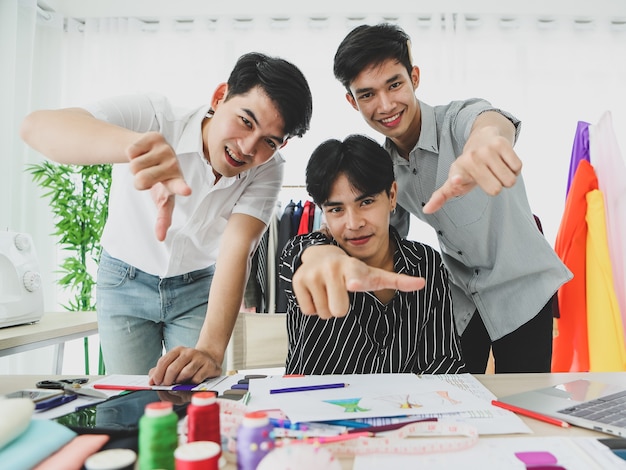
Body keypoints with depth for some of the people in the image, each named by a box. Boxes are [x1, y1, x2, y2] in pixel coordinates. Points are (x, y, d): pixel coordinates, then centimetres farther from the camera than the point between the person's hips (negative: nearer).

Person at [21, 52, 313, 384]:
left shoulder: (267, 171, -21)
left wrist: (210, 350, -43)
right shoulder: (155, 117, -28)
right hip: (126, 280, -1)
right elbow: (36, 127, -42)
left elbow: (236, 251, -30)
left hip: (199, 287, 1)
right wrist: (135, 143, -62)